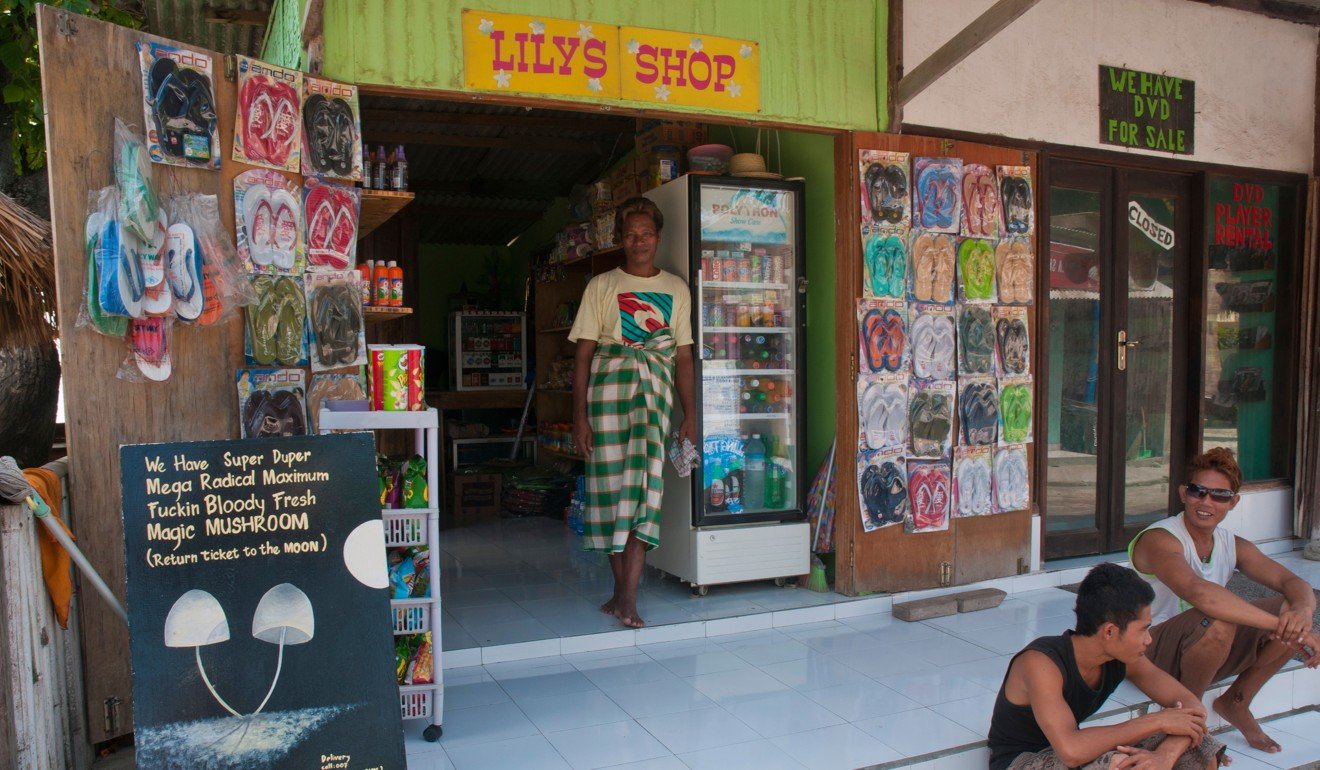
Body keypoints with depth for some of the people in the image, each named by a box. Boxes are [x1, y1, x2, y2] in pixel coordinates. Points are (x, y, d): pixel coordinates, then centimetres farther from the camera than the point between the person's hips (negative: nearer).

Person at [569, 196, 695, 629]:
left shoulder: (677, 289, 14)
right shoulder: (602, 286, 7)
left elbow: (684, 355, 15)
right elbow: (583, 354, 2)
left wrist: (690, 413, 8)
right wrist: (580, 416, -6)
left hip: (656, 390, 1)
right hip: (608, 387, -1)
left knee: (646, 484, -9)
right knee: (612, 484, -1)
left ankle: (627, 597, -7)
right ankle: (622, 590, 11)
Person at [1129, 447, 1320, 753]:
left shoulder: (1234, 546, 4)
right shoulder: (1159, 540, -22)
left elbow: (1294, 583, -7)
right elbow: (1200, 592, -40)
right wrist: (1281, 625, -42)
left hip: (1211, 648, 8)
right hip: (1153, 654, -8)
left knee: (1294, 611, -9)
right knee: (1217, 620, -37)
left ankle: (1235, 703, 10)